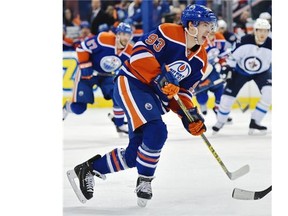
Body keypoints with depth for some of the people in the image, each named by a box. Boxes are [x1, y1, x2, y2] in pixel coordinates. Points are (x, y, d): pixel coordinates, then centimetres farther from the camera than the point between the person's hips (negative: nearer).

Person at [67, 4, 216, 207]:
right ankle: (145, 181, -8)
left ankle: (88, 169, 19)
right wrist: (160, 78, -30)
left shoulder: (200, 59, 8)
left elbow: (183, 90, 12)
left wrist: (190, 114, -4)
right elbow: (140, 52, -21)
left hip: (153, 97, 8)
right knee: (156, 131, -28)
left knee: (134, 155, 0)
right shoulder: (169, 33, -14)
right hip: (131, 83, -8)